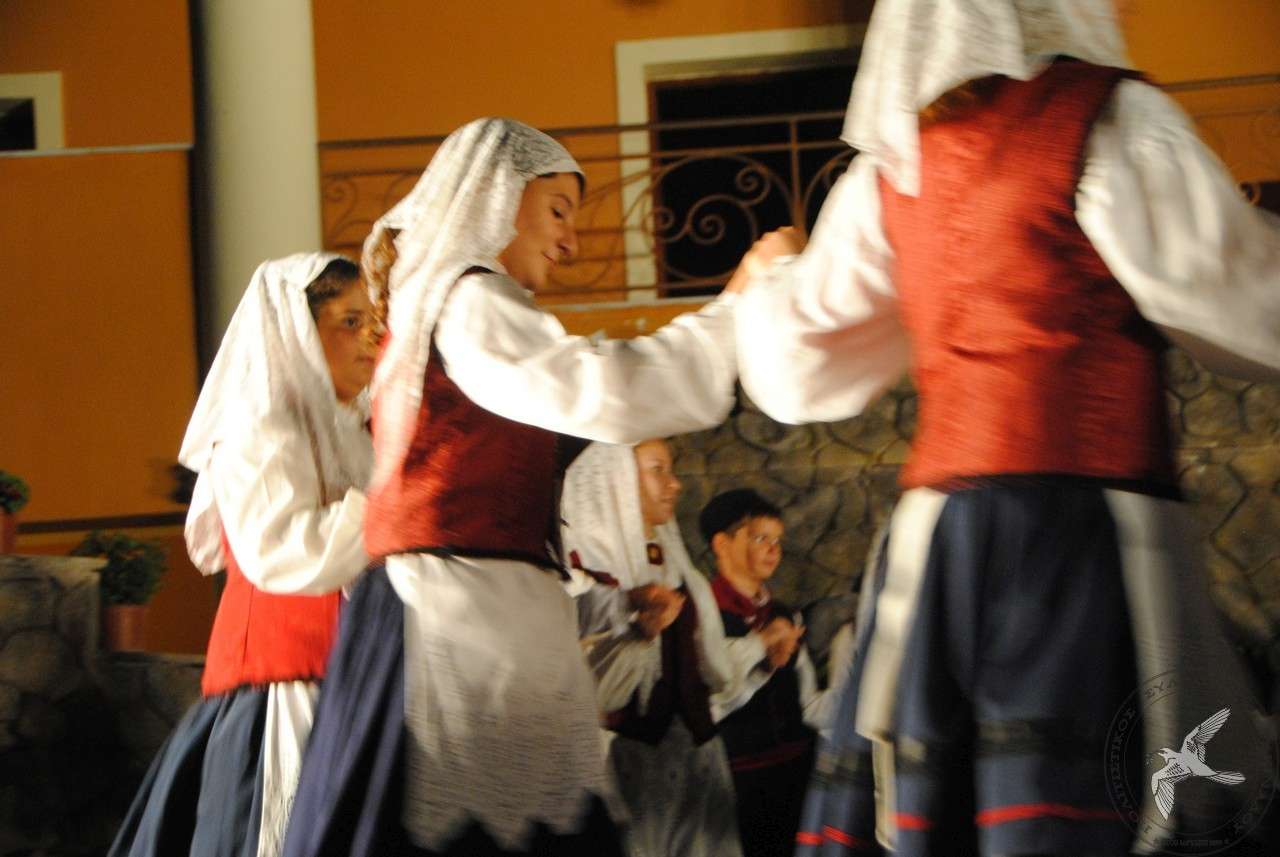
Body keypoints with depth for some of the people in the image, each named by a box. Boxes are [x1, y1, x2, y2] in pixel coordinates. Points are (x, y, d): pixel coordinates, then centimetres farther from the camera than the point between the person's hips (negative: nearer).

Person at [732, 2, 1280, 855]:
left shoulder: (890, 172, 13)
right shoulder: (1113, 120, -3)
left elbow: (797, 372, 21)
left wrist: (770, 280, 42)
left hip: (939, 529, 6)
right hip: (1083, 518, -6)